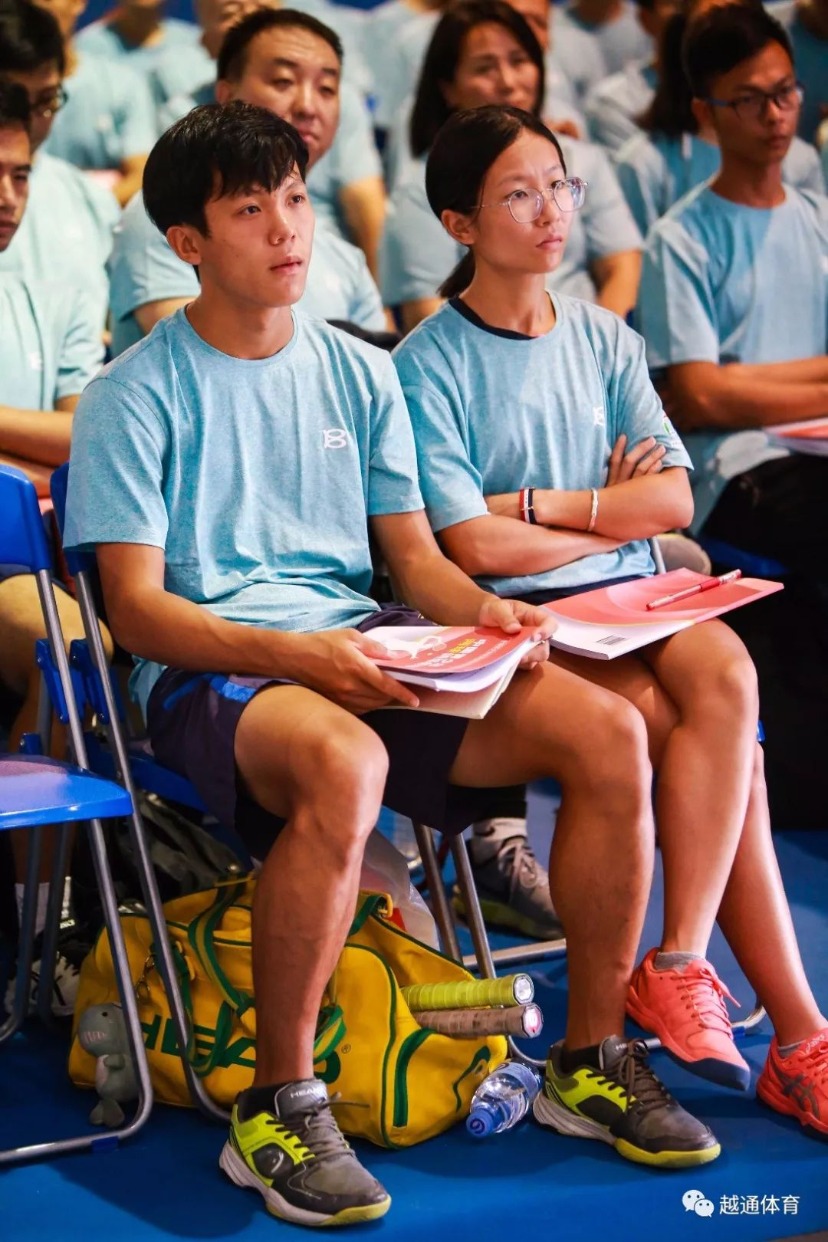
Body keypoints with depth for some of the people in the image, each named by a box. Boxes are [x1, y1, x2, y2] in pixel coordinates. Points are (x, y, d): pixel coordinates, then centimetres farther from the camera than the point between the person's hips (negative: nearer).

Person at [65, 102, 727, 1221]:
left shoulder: (359, 373, 17)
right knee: (344, 760, -41)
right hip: (211, 670, -5)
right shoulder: (136, 398, 0)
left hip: (366, 650, 6)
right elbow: (137, 606, -8)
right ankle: (278, 1107, -26)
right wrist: (297, 655, -24)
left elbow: (413, 552, 17)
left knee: (608, 731, -16)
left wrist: (486, 613, -7)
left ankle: (595, 1053, 0)